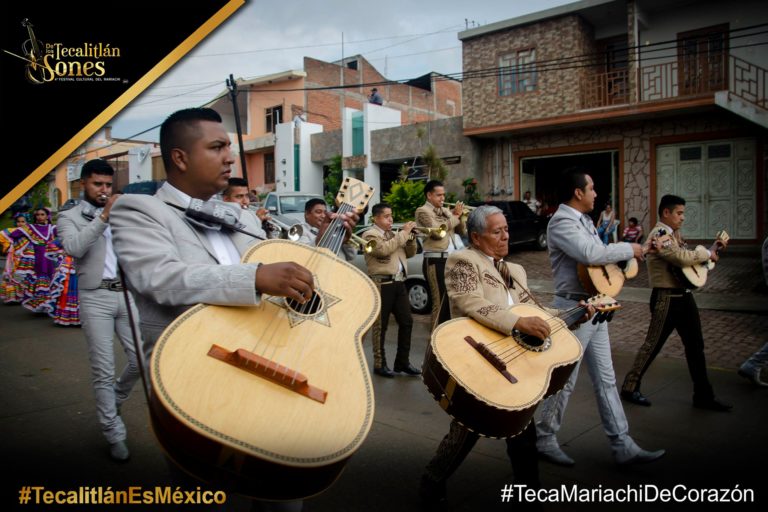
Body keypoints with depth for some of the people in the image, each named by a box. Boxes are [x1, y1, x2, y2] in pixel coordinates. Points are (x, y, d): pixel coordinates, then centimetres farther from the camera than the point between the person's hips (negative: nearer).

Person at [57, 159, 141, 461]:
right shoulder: (69, 217, 4)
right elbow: (74, 248, -16)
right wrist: (103, 217, -21)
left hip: (127, 293, 4)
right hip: (95, 298, -3)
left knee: (143, 359, 4)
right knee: (103, 370, 2)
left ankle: (115, 397, 34)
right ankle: (115, 434, 13)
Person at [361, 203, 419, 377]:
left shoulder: (394, 235, 21)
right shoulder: (370, 235, -5)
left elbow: (410, 253, 21)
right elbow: (384, 249, -23)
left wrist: (410, 237, 4)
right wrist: (404, 233, -15)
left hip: (399, 283, 8)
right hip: (382, 284, -8)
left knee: (407, 321, 7)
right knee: (381, 326, 1)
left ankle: (402, 361, 17)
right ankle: (380, 364, 11)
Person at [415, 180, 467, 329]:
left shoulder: (446, 211, 17)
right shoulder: (423, 211, -5)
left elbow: (462, 231, 18)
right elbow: (437, 232, -19)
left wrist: (460, 216, 0)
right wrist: (455, 216, -8)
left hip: (450, 260, 8)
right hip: (435, 262, -8)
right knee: (440, 302, -7)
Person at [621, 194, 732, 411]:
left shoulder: (674, 234, 14)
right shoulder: (659, 235, -15)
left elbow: (688, 256, 16)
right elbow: (683, 257, -26)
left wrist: (711, 248, 8)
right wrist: (707, 254, -11)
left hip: (684, 296, 9)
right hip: (667, 298, -9)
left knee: (695, 346, 11)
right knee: (653, 344, 0)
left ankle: (703, 395, 21)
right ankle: (630, 388, 13)